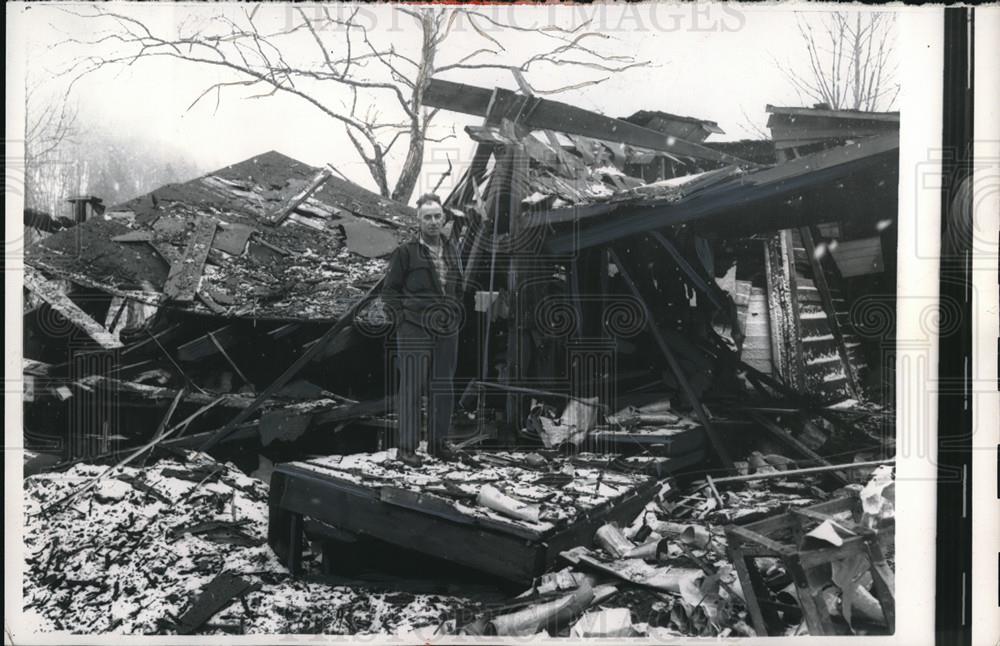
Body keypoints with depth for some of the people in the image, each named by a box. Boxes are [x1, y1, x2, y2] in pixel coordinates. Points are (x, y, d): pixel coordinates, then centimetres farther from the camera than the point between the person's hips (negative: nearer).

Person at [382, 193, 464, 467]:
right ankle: (407, 448, 5)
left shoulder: (451, 250, 12)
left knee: (443, 388, 8)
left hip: (447, 331, 5)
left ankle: (438, 442, 20)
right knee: (412, 388, -3)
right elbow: (389, 290, 0)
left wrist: (457, 316, 13)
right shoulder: (406, 252, -4)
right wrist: (402, 319, -8)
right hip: (415, 331, -5)